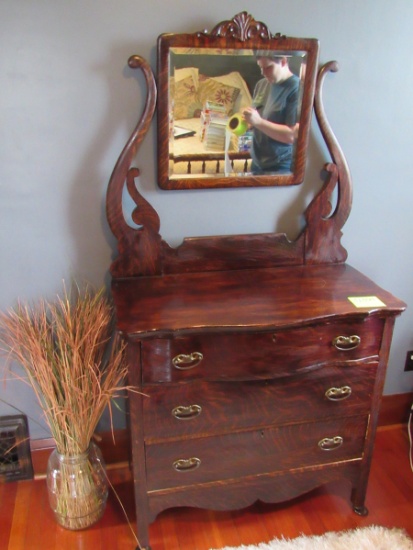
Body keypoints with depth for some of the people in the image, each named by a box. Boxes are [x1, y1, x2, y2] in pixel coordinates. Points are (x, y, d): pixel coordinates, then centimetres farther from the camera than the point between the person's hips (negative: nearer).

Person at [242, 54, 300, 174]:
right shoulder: (262, 84, 7)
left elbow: (293, 135, -21)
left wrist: (258, 122, -24)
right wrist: (246, 121, -2)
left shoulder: (296, 88, -15)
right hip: (257, 163, 7)